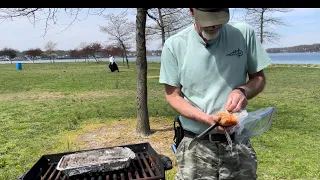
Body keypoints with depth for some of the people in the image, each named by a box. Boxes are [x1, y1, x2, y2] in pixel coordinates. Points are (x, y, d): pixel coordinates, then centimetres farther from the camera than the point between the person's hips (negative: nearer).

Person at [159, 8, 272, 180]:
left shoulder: (244, 33, -5)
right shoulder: (174, 45, -8)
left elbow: (259, 78, 5)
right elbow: (173, 96, -4)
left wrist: (242, 91, -17)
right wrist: (206, 118, -20)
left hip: (239, 143, 2)